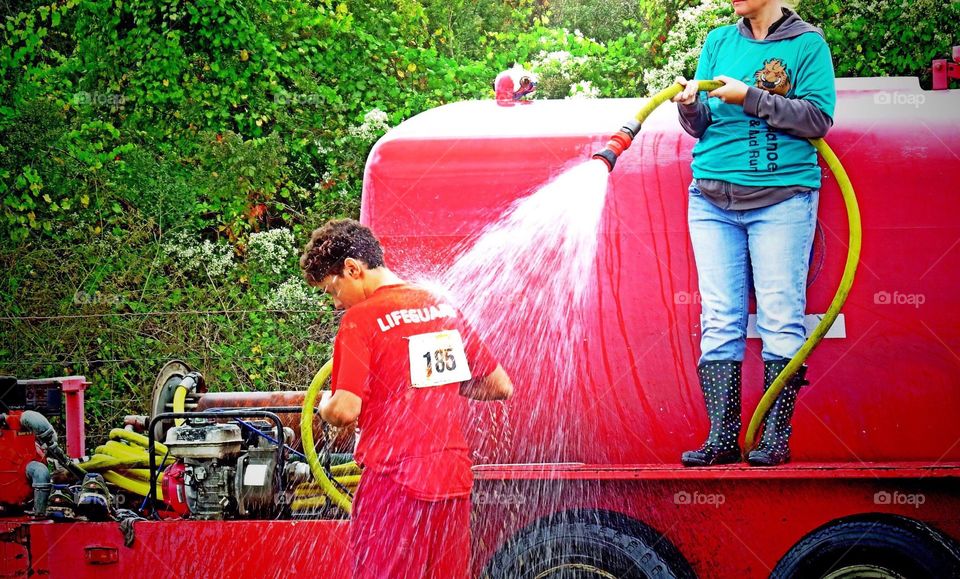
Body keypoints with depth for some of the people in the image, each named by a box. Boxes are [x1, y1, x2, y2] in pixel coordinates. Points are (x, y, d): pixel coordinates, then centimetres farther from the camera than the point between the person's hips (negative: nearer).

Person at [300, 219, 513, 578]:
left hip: (394, 482, -6)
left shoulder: (360, 319, -9)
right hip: (454, 480, 6)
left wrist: (324, 405, 4)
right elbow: (500, 386, 14)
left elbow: (345, 410, -18)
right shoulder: (443, 308, 10)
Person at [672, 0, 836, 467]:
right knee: (719, 321, 1)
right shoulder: (718, 42, 13)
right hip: (713, 198, 4)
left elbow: (818, 118, -9)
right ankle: (722, 438, 2)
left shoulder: (807, 43, 1)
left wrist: (751, 98, -15)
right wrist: (691, 106, -11)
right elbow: (701, 125, 12)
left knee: (781, 318, -4)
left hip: (782, 198, -4)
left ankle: (775, 437, 0)